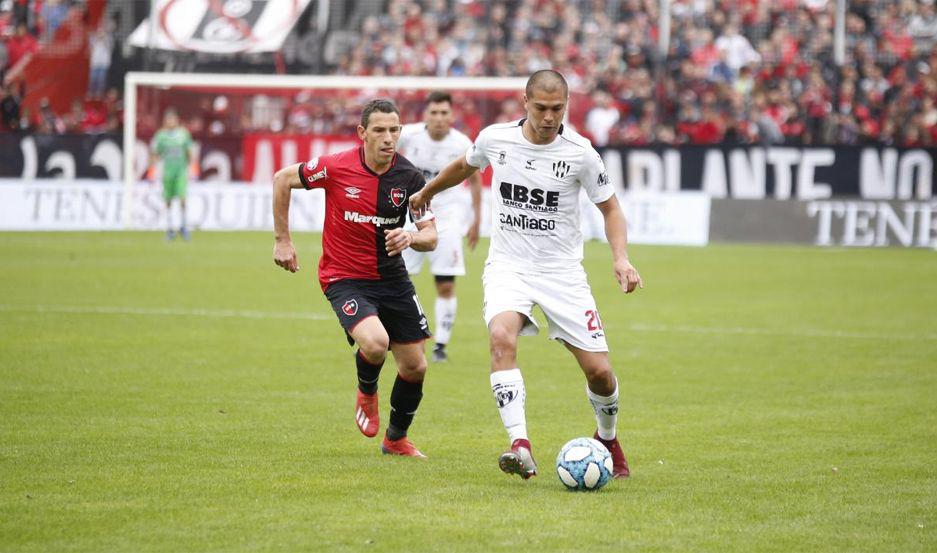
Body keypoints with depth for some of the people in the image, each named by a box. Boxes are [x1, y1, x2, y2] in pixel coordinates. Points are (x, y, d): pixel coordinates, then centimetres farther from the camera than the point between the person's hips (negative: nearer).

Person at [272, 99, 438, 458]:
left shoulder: (409, 177, -9)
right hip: (344, 278, -4)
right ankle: (366, 394, 6)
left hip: (392, 277, 4)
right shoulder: (336, 168, -17)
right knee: (375, 342, -30)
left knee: (415, 366, 5)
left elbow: (430, 237, -5)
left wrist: (411, 237, -29)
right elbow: (282, 179, -1)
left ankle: (396, 439, 31)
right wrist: (282, 240, 1)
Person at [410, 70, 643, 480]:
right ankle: (521, 449, -36)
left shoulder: (580, 153, -9)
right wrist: (426, 192, 34)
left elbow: (610, 208, 3)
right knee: (502, 337, -31)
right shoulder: (495, 139, -4)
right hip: (508, 266, 0)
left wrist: (620, 258, -12)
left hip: (562, 271, 0)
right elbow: (464, 166, 20)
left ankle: (607, 439, 29)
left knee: (599, 371, -5)